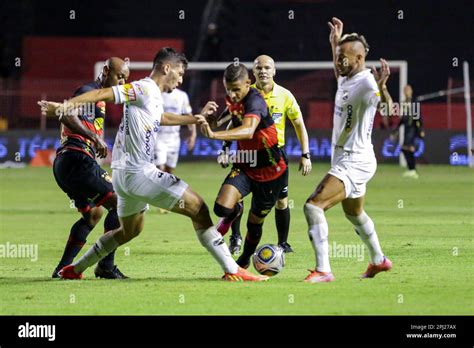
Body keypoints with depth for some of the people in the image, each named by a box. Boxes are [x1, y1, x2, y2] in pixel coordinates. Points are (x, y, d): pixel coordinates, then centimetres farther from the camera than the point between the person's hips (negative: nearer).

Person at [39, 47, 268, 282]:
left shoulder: (153, 95, 17)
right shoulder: (144, 89, -12)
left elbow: (162, 118, 40)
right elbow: (103, 94, -20)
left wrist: (197, 118, 45)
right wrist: (65, 106, -29)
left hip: (124, 175, 11)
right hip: (138, 173, -11)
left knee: (130, 231, 27)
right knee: (198, 209, -8)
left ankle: (74, 270, 31)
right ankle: (232, 270, -9)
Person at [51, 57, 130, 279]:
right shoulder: (89, 92, -8)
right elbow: (67, 116, -24)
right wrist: (95, 138, -25)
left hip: (63, 164, 11)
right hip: (77, 160, -11)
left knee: (92, 214, 21)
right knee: (119, 203, -9)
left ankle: (63, 268, 17)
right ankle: (105, 266, -11)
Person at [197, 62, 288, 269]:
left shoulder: (254, 101, -28)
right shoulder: (233, 100, -3)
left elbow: (248, 130, -49)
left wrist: (214, 135, -62)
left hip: (270, 172, -5)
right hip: (243, 167, 5)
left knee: (254, 223, 9)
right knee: (222, 208, -21)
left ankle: (244, 262, 38)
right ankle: (235, 211, 17)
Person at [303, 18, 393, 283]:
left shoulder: (367, 84, -20)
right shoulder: (346, 79, 8)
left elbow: (389, 113, -27)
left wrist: (382, 87, -37)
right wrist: (335, 42, 30)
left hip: (354, 162, -10)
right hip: (345, 160, 10)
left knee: (314, 206, -21)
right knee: (354, 213, 28)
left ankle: (323, 270, -24)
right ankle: (379, 260, 47)